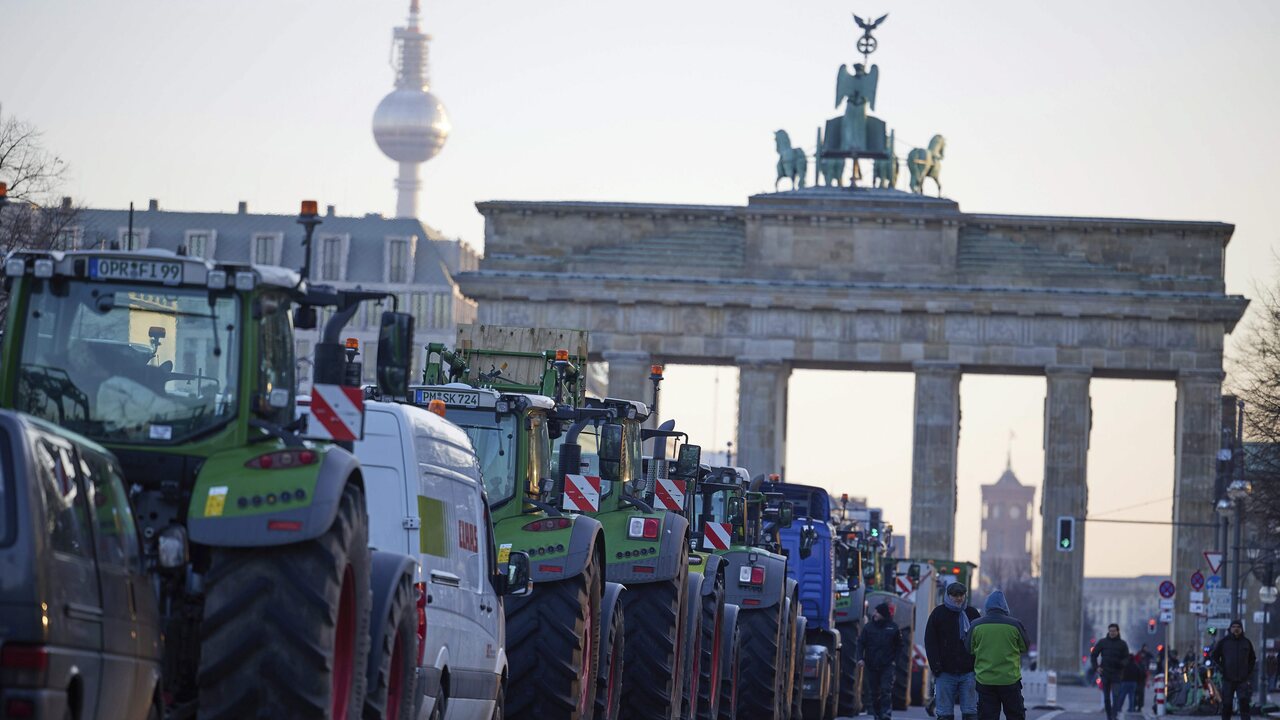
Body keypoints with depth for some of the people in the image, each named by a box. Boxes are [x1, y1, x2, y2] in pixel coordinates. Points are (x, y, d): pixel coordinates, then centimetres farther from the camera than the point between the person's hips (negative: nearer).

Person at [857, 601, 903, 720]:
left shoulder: (893, 627, 2)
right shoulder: (869, 627, 4)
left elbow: (899, 645, 10)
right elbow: (861, 643, 5)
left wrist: (895, 660, 1)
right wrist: (860, 658, -7)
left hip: (887, 666, -2)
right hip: (871, 666, 2)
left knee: (886, 691, -13)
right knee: (874, 692, 8)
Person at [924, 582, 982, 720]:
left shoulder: (972, 613, 9)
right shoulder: (938, 613, 5)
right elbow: (930, 642, 3)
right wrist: (936, 666, -8)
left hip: (968, 672, 1)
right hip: (945, 672, -1)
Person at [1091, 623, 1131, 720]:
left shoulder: (1122, 644, 4)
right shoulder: (1102, 642, 6)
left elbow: (1126, 658, 4)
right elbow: (1093, 655, 11)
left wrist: (1121, 663, -18)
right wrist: (1096, 667, -2)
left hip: (1117, 674, -2)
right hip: (1105, 674, 2)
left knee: (1115, 696, -15)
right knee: (1106, 698, 4)